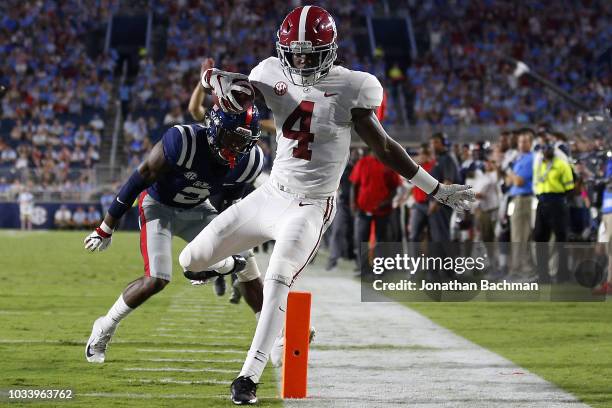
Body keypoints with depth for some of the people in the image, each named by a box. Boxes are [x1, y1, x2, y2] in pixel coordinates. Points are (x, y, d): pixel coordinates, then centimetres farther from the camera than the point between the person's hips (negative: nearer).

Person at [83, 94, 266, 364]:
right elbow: (140, 179, -23)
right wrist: (106, 229, -16)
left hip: (196, 210, 5)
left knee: (245, 264, -4)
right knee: (157, 280, -20)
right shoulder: (183, 142, -34)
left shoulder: (249, 161, -18)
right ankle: (104, 330, 2)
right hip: (158, 205, -5)